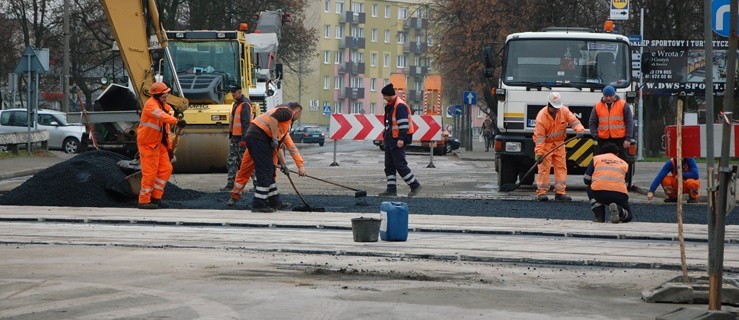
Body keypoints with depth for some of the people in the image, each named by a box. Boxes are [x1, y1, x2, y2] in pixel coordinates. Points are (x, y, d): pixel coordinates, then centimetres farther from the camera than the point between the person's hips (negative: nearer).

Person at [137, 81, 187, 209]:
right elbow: (161, 116, -38)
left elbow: (166, 129, 19)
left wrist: (169, 147, 17)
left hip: (159, 143, 9)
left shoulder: (164, 106, 13)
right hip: (148, 144, -9)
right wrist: (176, 121, -53)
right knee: (150, 172, -7)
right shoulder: (150, 105, -17)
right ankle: (144, 200, 1)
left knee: (166, 169, 5)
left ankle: (156, 197, 13)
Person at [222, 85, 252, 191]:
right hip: (234, 137, 10)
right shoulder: (236, 104, 18)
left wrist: (244, 138, -24)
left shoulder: (245, 104, -14)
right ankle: (230, 184, 11)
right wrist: (230, 135, 22)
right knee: (231, 161, 8)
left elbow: (246, 122, -20)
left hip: (241, 137, -10)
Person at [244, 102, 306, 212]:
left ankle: (274, 203, 24)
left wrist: (283, 165, 36)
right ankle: (258, 205, -7)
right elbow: (273, 118, -21)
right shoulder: (287, 112, 1)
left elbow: (277, 146, 33)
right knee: (264, 172, -8)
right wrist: (275, 138, -16)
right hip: (258, 137, -10)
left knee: (270, 171, 16)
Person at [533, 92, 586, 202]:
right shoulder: (541, 116, -21)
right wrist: (539, 153, -27)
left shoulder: (564, 111, -6)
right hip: (545, 144, -5)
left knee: (561, 167, 2)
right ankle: (541, 192, -9)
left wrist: (580, 130, -31)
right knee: (544, 168, -11)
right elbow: (539, 136, -21)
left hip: (559, 144, 5)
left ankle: (560, 192, 5)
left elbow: (573, 121, -8)